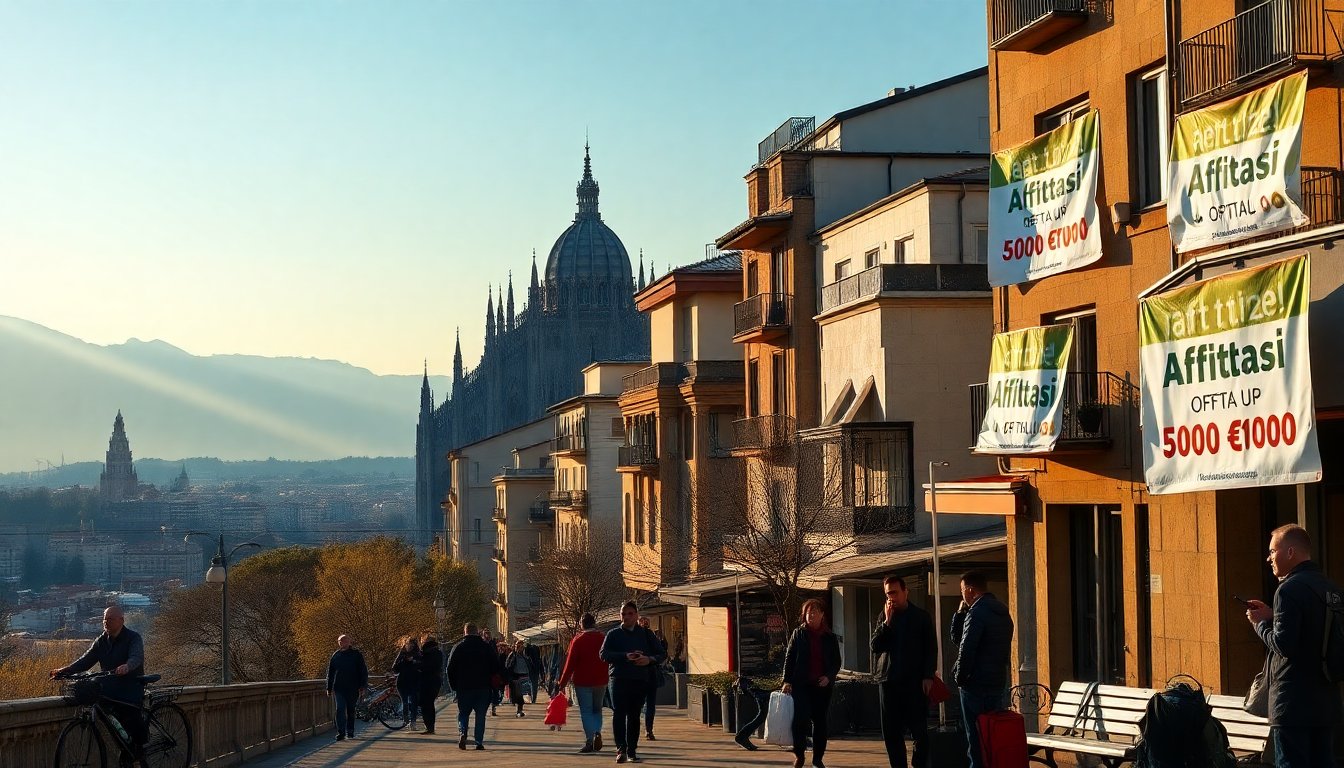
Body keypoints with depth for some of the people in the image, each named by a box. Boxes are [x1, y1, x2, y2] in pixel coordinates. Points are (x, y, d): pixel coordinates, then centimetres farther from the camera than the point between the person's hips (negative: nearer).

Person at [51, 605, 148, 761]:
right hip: (109, 688, 5)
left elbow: (136, 658, -25)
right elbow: (86, 660, 4)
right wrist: (64, 671, -11)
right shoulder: (101, 641, 11)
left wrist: (126, 667, -49)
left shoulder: (133, 638, -6)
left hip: (131, 688, -5)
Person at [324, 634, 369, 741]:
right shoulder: (336, 655, 8)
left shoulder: (356, 655, 2)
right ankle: (341, 732, -13)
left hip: (353, 688, -1)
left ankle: (350, 731, 20)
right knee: (340, 709, -10)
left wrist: (362, 687, -5)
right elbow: (330, 672, 14)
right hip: (339, 687, 1)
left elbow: (363, 671, 2)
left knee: (351, 710, 8)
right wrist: (329, 688, 10)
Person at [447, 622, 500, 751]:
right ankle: (479, 742, 2)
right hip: (483, 687, 1)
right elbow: (496, 667, 4)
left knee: (463, 713, 11)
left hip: (464, 687, -1)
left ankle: (462, 733, -13)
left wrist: (454, 685, 7)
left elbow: (450, 669, -2)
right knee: (480, 715, 7)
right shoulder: (487, 647, 2)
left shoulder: (458, 647, -2)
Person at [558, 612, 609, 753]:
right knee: (597, 709, 17)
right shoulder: (603, 639, 1)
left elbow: (570, 664, -9)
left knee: (586, 711, 3)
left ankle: (589, 741, -6)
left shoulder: (577, 640, -8)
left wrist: (562, 683, -2)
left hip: (582, 682, -3)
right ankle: (597, 732, -6)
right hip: (601, 682, 3)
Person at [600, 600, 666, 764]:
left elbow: (660, 655, 10)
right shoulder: (614, 634, 7)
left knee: (634, 716, 6)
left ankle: (632, 750, 12)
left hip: (640, 681, 2)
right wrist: (625, 656, -18)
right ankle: (621, 749, -19)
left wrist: (649, 660, -13)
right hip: (619, 680, -2)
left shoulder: (646, 634, 11)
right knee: (618, 713, -14)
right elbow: (603, 654, -5)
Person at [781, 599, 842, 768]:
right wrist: (787, 681, -6)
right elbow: (789, 658, 2)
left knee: (820, 721, 6)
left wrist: (828, 677, -8)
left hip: (823, 685, 2)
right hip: (801, 684, -2)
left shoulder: (830, 638, 7)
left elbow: (836, 662, 9)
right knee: (801, 718, -12)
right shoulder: (798, 634, 4)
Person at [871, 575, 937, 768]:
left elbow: (931, 649, 3)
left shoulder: (921, 616, 4)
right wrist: (887, 622, -5)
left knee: (919, 730, -6)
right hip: (888, 680, 3)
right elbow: (874, 647, 5)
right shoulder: (884, 616, 13)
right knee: (891, 732, 3)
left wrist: (928, 676, -7)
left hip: (914, 681, -3)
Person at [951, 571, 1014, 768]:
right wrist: (960, 613, 9)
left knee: (976, 739, -5)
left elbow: (965, 648, -20)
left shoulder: (977, 613, -14)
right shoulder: (1003, 613, 16)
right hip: (998, 683, 9)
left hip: (976, 685, -9)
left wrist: (960, 677, -7)